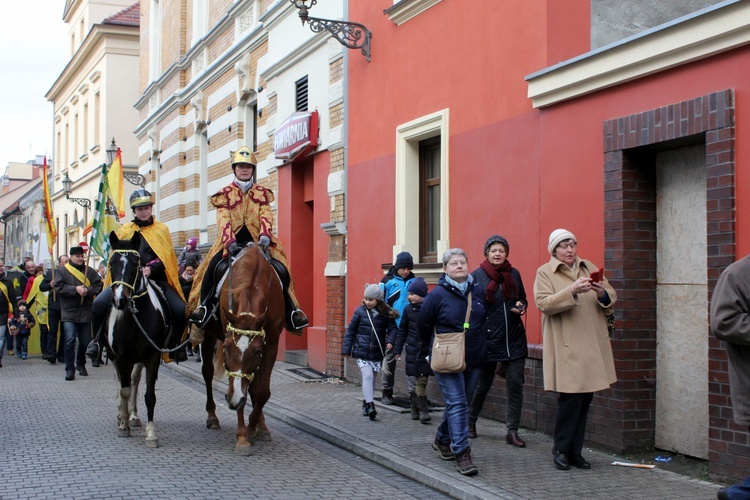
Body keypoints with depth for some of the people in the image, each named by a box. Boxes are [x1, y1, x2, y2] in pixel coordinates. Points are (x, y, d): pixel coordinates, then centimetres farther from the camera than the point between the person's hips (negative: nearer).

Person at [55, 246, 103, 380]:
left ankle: (81, 364, 33)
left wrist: (88, 290, -17)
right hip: (69, 312, -3)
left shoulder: (90, 271, 9)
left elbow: (98, 286, 1)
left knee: (85, 341, 10)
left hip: (85, 312, 3)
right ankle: (69, 369, -6)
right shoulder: (62, 270, 2)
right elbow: (59, 286, -9)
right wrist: (75, 289, -19)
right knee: (70, 340, -13)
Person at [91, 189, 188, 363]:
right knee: (100, 303, -23)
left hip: (155, 279, 0)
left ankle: (175, 346, 4)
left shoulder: (161, 230, 12)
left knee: (181, 310, -21)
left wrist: (151, 269, -16)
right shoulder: (124, 230, 14)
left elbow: (167, 257, 3)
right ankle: (97, 341, -1)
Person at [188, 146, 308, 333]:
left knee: (281, 271, -19)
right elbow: (223, 219, -5)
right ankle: (205, 306, -16)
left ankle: (290, 311, -5)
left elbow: (266, 216, -2)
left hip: (257, 241, 1)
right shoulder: (225, 194, 10)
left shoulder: (262, 194, 15)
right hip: (232, 242, -1)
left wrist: (264, 236, -24)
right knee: (212, 267, -28)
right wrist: (229, 241, -25)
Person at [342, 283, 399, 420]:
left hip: (377, 353, 2)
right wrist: (346, 349, 2)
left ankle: (366, 404, 27)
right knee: (367, 376, -15)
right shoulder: (360, 311, -2)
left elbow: (393, 329, -1)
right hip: (361, 352, -2)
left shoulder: (386, 314, -2)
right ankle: (370, 404, -17)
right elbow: (351, 331, 3)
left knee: (372, 379, 12)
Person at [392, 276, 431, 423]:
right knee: (419, 381, 0)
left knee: (421, 380, 0)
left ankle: (416, 410, 12)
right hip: (413, 350, 2)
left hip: (427, 350, -1)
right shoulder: (408, 309, 5)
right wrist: (397, 349, 10)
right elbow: (402, 331, 12)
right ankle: (422, 411, 7)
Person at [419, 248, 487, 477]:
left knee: (459, 403, 14)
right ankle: (462, 453, -11)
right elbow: (423, 325, 1)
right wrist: (435, 348, 10)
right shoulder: (438, 294, -9)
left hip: (473, 359, 5)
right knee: (457, 404, -11)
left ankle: (442, 439, 34)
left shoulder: (477, 292, 5)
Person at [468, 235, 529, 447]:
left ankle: (512, 431, 5)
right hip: (488, 340, -3)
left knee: (515, 384, -3)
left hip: (514, 340, 3)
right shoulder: (477, 276, -3)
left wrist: (521, 306, -2)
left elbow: (522, 298, 20)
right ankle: (470, 422, 32)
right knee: (482, 385, 9)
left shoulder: (514, 274, 7)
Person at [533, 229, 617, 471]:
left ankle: (575, 451, 16)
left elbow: (611, 298, 16)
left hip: (592, 345, 5)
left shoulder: (590, 268, 16)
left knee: (585, 398, 7)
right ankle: (561, 449, 7)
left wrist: (602, 293, -7)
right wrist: (572, 291, -24)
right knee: (570, 397, -9)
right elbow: (544, 304, -13)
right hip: (566, 347, -5)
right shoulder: (544, 273, 1)